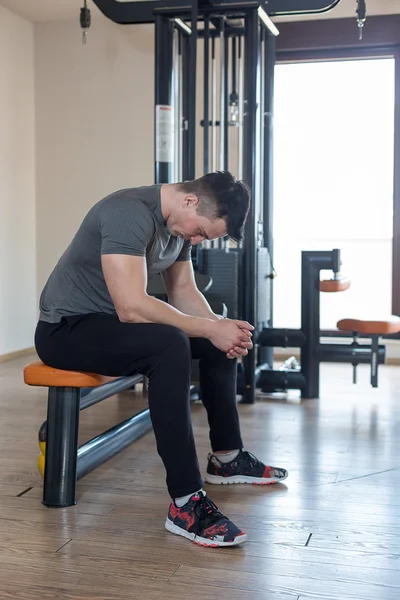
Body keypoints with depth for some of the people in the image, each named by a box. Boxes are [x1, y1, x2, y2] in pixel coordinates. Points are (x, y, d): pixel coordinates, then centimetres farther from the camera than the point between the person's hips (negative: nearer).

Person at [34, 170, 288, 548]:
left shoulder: (179, 222, 3)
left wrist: (222, 328, -9)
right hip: (65, 329, -10)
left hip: (111, 320, 10)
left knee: (221, 340, 10)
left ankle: (226, 458, 23)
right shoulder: (131, 213, -27)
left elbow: (183, 292, 10)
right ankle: (185, 504, -31)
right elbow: (131, 307, -35)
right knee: (170, 346, -35)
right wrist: (210, 328, -27)